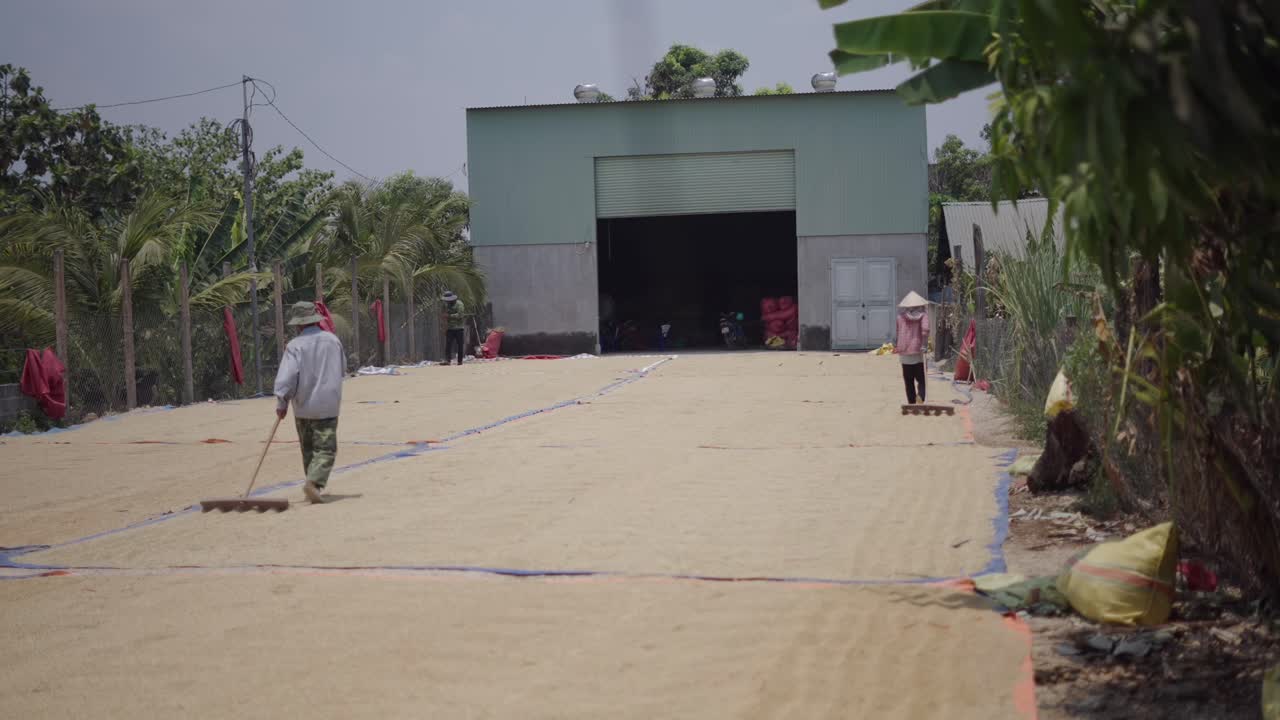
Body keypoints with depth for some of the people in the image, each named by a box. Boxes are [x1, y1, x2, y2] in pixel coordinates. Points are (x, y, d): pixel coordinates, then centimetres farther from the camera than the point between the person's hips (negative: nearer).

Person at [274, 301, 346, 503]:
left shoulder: (295, 346, -10)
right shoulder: (333, 340, 1)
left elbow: (286, 377, -17)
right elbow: (343, 369, 15)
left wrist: (282, 403, -7)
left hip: (303, 406, 0)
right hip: (328, 406, 0)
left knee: (308, 449, 16)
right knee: (326, 449, -1)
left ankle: (314, 484, 24)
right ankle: (314, 482, -21)